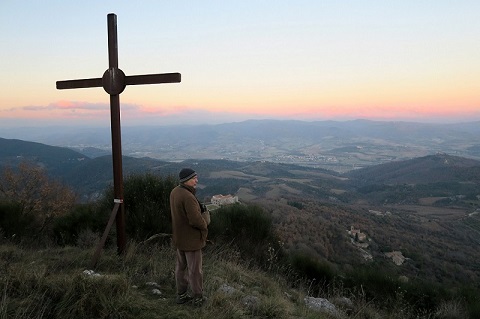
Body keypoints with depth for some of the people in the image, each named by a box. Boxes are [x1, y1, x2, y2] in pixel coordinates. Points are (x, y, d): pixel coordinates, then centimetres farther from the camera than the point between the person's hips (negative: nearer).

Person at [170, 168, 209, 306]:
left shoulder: (174, 192, 0)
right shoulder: (188, 197, -29)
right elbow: (196, 220, -31)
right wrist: (205, 225, -9)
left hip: (179, 236, 9)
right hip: (191, 238, -8)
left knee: (181, 266, 19)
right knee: (195, 269, 8)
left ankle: (181, 295, 33)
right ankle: (198, 297, 23)